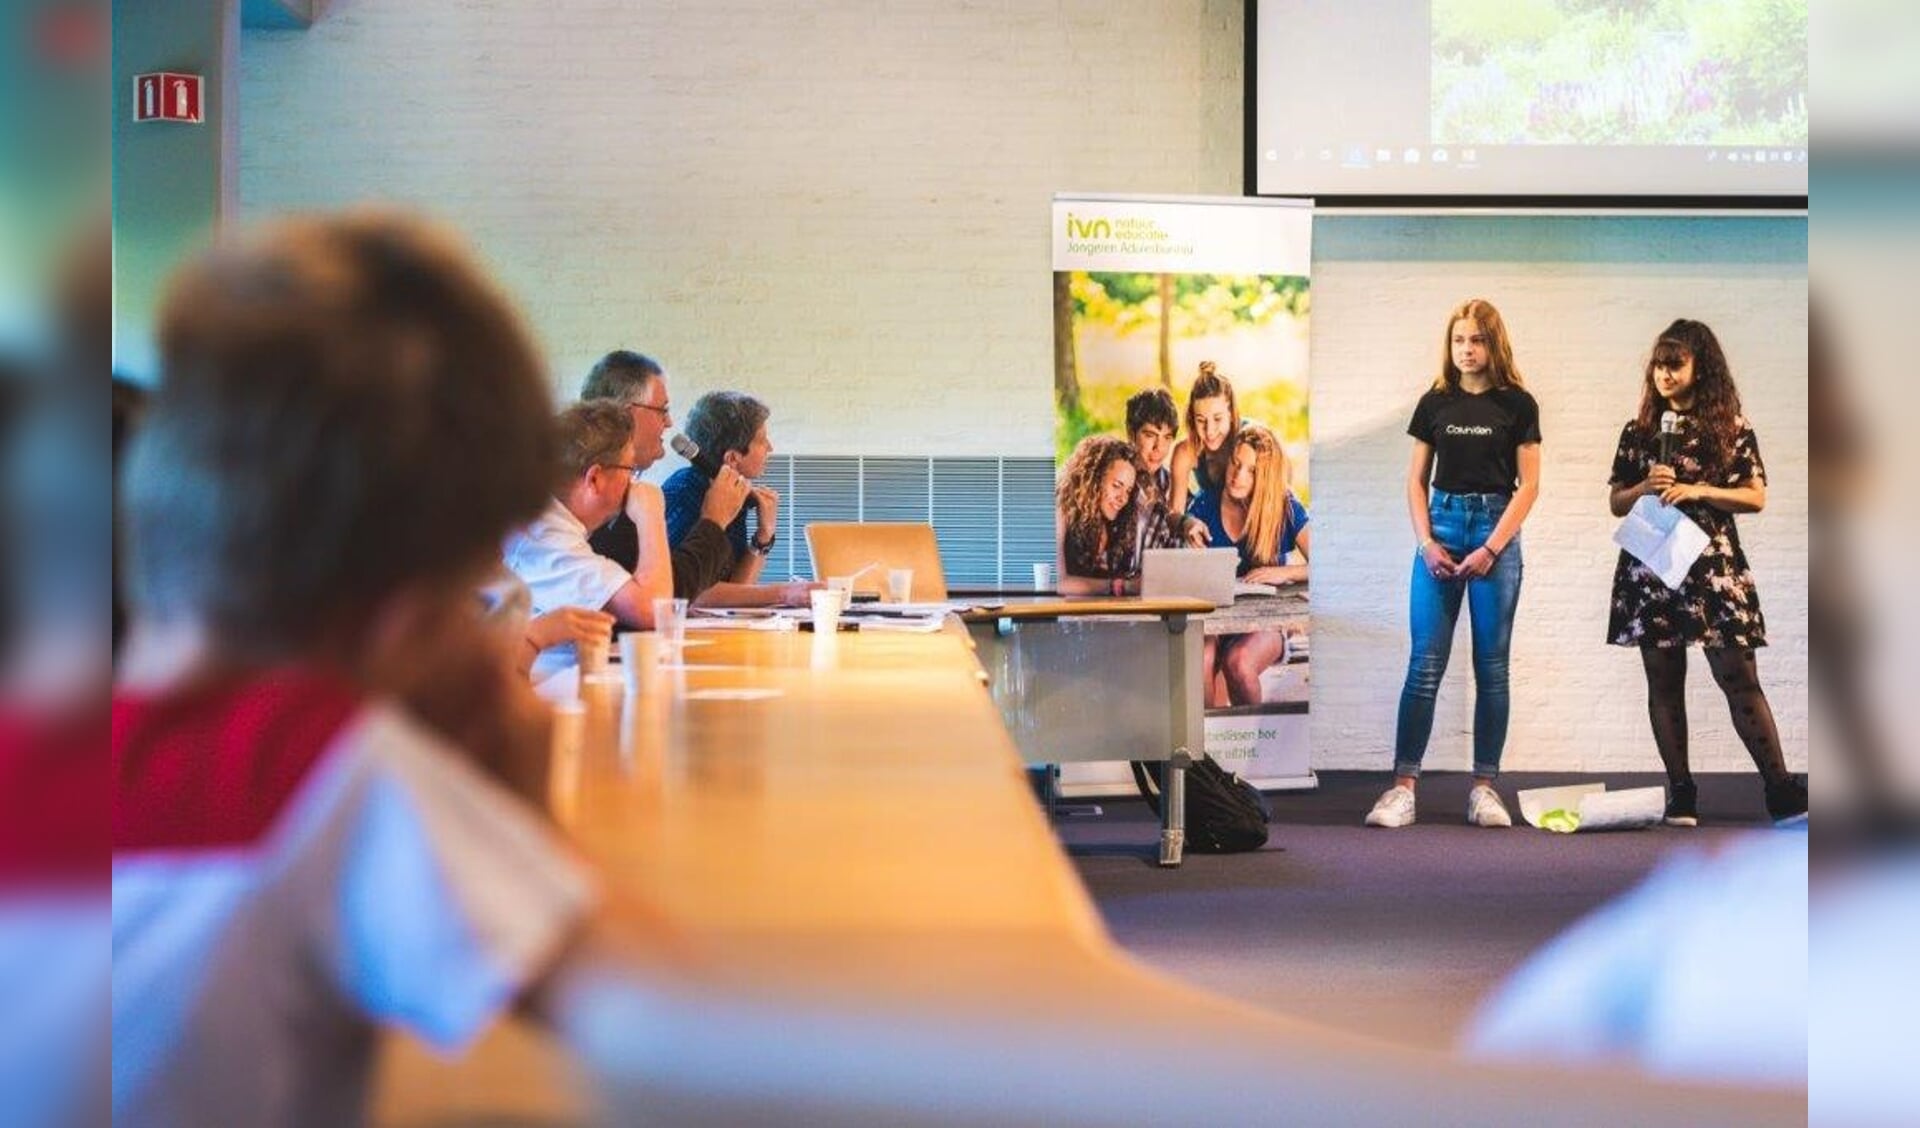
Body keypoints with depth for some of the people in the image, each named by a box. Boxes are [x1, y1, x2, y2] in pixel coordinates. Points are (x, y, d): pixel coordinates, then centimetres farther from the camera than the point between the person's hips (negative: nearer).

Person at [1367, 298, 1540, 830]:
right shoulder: (1435, 403, 8)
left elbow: (1528, 485, -2)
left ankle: (1484, 787, 7)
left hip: (1496, 530, -1)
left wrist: (1491, 549, -10)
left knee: (1491, 665, 3)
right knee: (1425, 663, -4)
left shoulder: (1517, 404, 1)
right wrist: (1426, 541, -4)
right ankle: (1403, 786, -5)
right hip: (1441, 525, 1)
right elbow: (1416, 480, 9)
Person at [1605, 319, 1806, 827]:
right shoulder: (1638, 431, 9)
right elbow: (1616, 502, 13)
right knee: (1663, 682, 3)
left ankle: (1782, 791, -7)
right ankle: (1680, 794, 8)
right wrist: (1645, 488, -8)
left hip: (1712, 563, -3)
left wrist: (1698, 491, -13)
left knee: (1739, 677, -9)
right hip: (1650, 564, 3)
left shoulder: (1731, 427, 2)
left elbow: (1756, 497, 0)